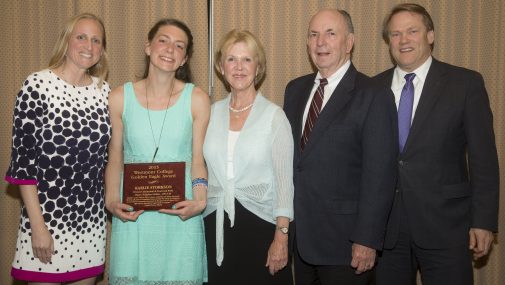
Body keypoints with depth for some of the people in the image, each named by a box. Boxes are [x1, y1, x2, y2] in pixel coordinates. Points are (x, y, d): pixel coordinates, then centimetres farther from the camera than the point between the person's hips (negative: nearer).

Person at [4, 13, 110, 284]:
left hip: (92, 218, 5)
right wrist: (38, 225, -13)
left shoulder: (103, 89, 5)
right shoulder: (37, 85, -9)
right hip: (48, 215, -4)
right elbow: (22, 158, -11)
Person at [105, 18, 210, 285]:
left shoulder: (197, 99, -3)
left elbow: (198, 161, 2)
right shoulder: (119, 98, 0)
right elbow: (115, 160, 7)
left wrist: (199, 201, -13)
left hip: (180, 214, 0)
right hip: (131, 216, 1)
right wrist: (112, 202, -5)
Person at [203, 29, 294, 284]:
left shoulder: (274, 115, -5)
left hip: (260, 224, -3)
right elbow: (202, 170, 13)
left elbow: (284, 179, -7)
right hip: (215, 225, 3)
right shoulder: (211, 113, 5)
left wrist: (281, 238, -11)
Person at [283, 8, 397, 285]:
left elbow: (379, 175, -14)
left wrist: (367, 239, -16)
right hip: (299, 236, 5)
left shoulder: (372, 96, -10)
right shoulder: (295, 89, 9)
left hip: (344, 240, -5)